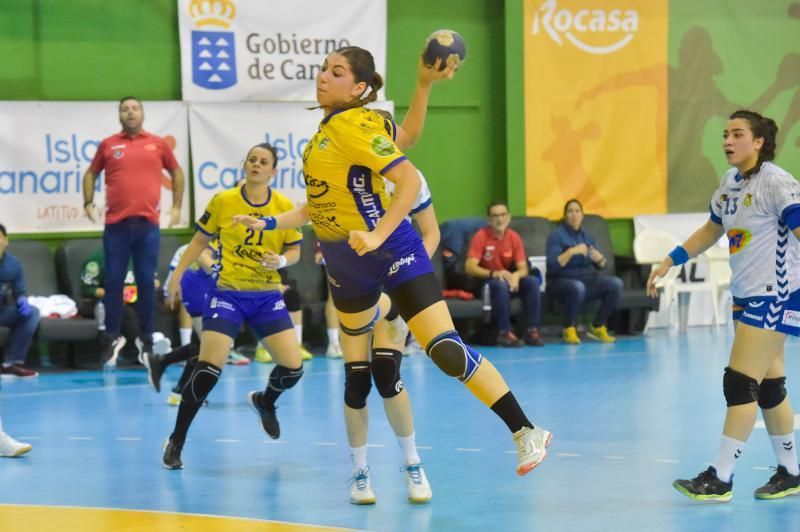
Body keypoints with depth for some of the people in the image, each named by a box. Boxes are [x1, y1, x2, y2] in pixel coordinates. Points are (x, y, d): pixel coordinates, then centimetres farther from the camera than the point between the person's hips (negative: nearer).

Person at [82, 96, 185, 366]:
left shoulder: (158, 144, 8)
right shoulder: (108, 145, 7)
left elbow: (177, 173, 18)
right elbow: (91, 174, 17)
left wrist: (176, 206, 10)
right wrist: (88, 203, 5)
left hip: (147, 224, 0)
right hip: (116, 224, 0)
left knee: (146, 282, 3)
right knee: (113, 281, 1)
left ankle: (147, 339, 10)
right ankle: (113, 337, 9)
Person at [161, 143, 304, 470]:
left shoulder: (284, 207, -1)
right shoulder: (223, 202, -4)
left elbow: (294, 251, 5)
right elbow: (200, 240, 8)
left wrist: (282, 260, -17)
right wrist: (177, 275, 5)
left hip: (267, 296, 3)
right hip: (227, 293, -2)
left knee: (293, 367, -5)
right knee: (208, 368, -14)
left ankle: (265, 401, 32)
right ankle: (176, 441, 2)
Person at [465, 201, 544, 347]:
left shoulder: (514, 237, -3)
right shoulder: (481, 236, -14)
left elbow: (523, 268, -6)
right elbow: (470, 267, -22)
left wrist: (516, 276, -31)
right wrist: (494, 273, -36)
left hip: (508, 279, 4)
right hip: (485, 282, -4)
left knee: (533, 282, -22)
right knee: (501, 284, -37)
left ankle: (532, 330, -22)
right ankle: (505, 332, -34)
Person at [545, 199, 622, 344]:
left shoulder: (587, 237, 12)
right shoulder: (556, 235, -6)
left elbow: (601, 266, 6)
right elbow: (553, 265, -18)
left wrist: (599, 259, -17)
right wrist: (571, 251, -29)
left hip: (587, 279, 6)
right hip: (561, 282, -6)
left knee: (616, 283, -18)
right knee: (577, 286, -40)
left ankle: (597, 326, -5)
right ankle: (569, 329, -19)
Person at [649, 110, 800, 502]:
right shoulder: (730, 182, 10)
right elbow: (711, 230, 24)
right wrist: (669, 262, 21)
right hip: (745, 294, 8)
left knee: (740, 384, -10)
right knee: (768, 387, 11)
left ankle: (720, 478, -6)